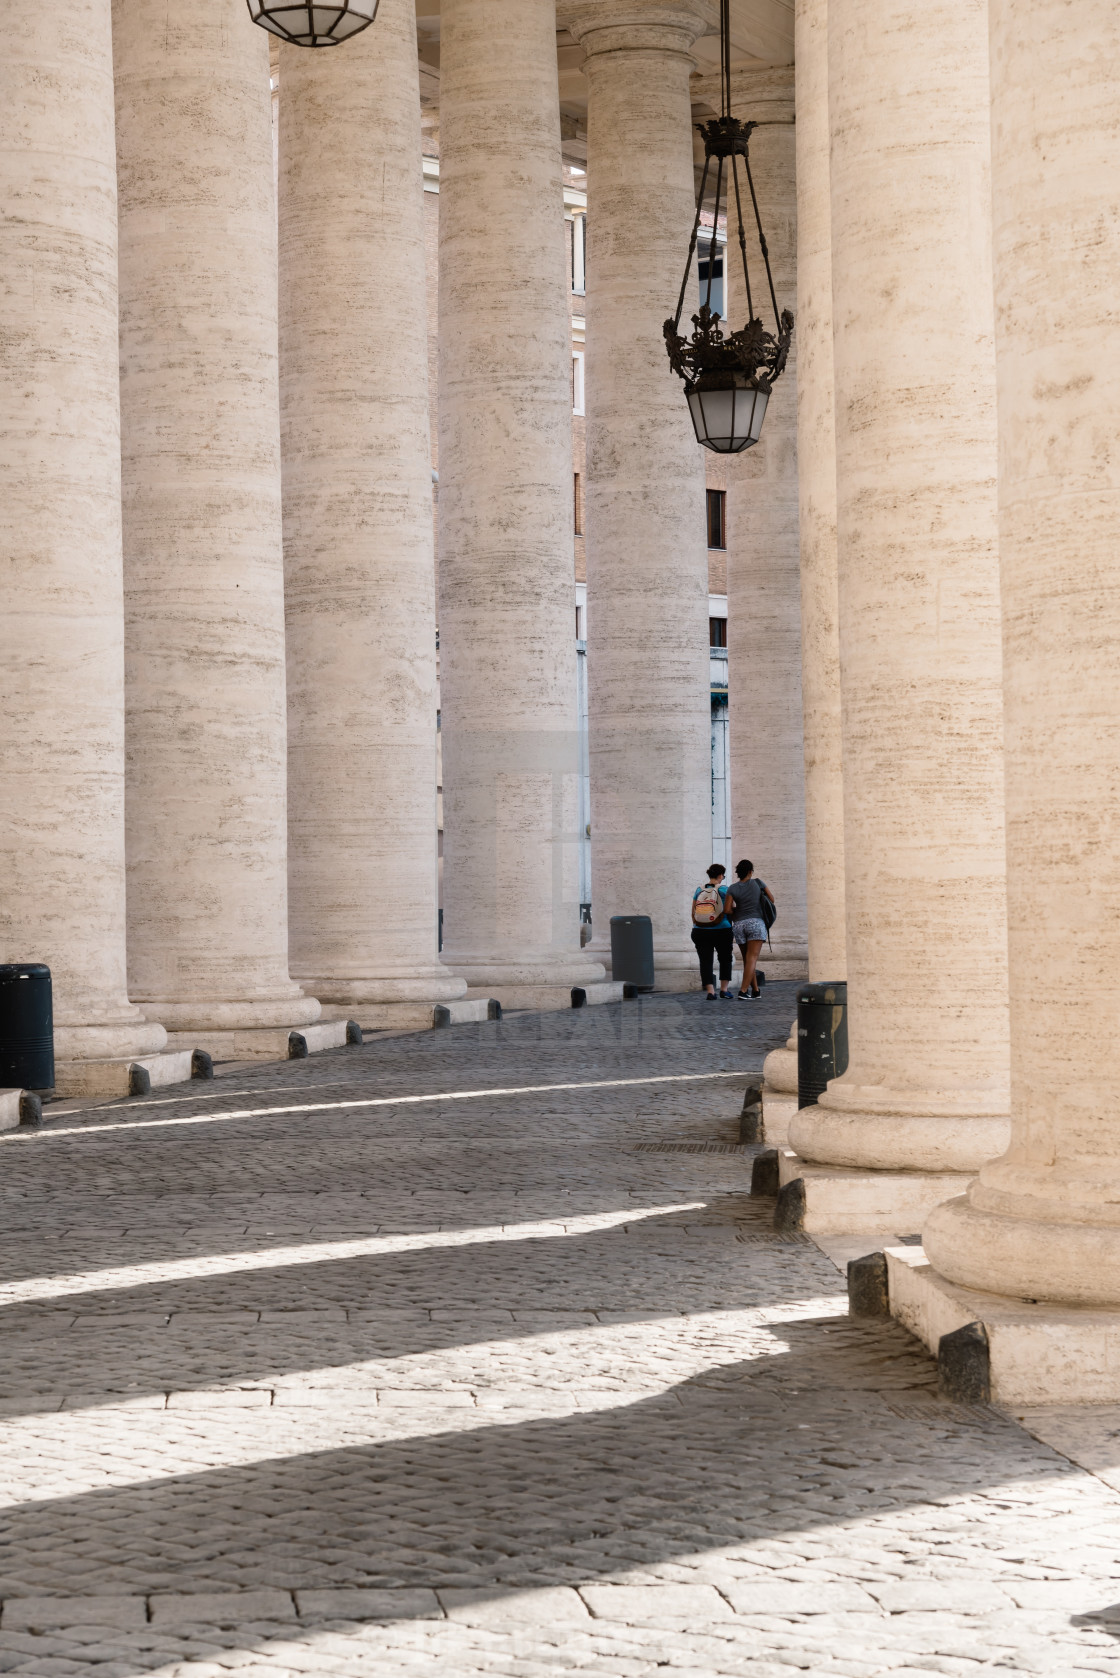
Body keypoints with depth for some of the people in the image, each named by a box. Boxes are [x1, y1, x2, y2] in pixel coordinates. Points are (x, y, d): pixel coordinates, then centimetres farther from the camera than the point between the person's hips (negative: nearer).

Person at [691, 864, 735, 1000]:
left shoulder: (699, 890, 4)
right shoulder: (724, 890, -6)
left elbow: (693, 913, 8)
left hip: (701, 931, 2)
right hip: (721, 931, -2)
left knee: (706, 961, 3)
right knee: (725, 960, 15)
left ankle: (710, 991, -6)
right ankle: (724, 990, 12)